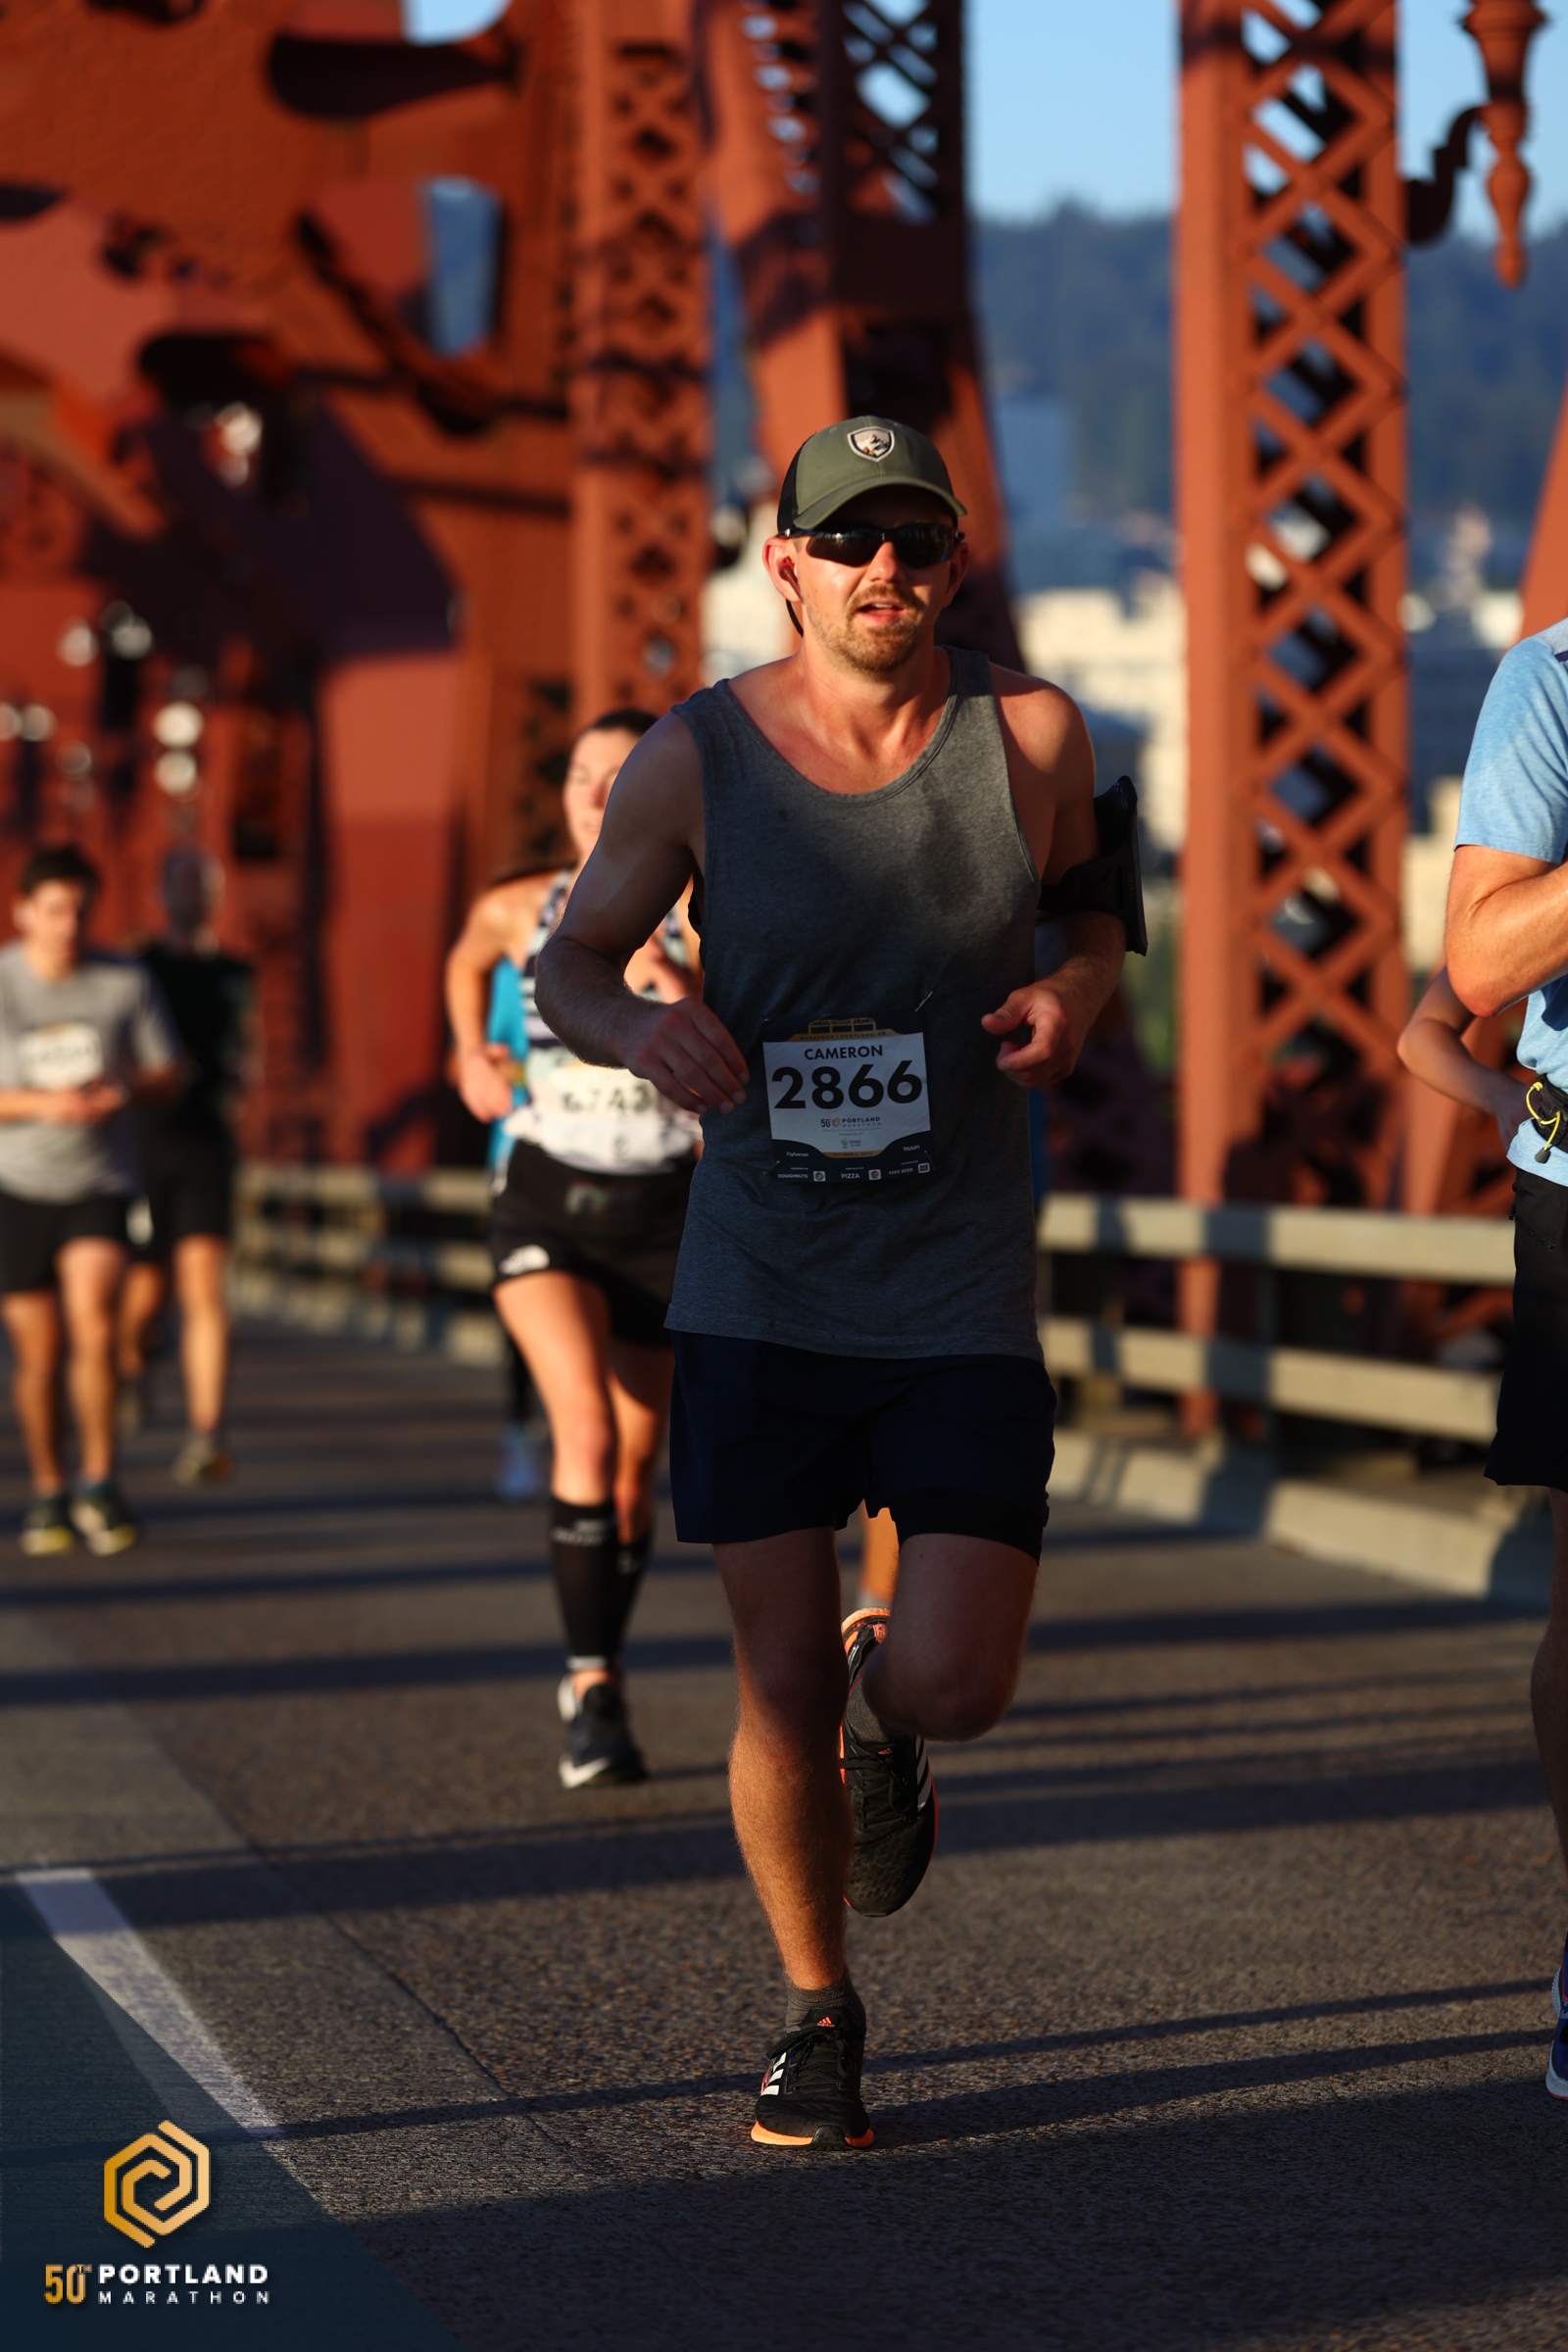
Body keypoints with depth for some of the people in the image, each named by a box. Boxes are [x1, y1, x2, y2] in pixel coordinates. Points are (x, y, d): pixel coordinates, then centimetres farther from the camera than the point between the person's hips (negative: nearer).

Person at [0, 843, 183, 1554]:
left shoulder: (127, 982, -2)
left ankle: (97, 1483, -10)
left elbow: (169, 1077, 6)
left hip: (101, 1182, 0)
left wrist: (126, 1092, -16)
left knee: (93, 1323, -20)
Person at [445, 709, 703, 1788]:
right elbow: (466, 963, 25)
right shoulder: (517, 911, -1)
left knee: (634, 1464, 9)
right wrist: (472, 1055, 14)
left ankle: (597, 1673, 30)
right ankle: (595, 1686, -20)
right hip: (546, 1205, 0)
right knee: (584, 1429, -22)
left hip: (660, 1211, 0)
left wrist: (677, 1002, -26)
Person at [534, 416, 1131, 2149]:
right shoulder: (695, 757, -6)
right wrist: (634, 1020, -19)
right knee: (780, 1686, 3)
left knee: (951, 1683, -9)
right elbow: (567, 963, 5)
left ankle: (884, 1712, 30)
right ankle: (816, 2015, 25)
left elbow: (1097, 900, 14)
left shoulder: (1030, 735, -4)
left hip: (962, 1302, 0)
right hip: (755, 1295, 0)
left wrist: (1076, 991, -10)